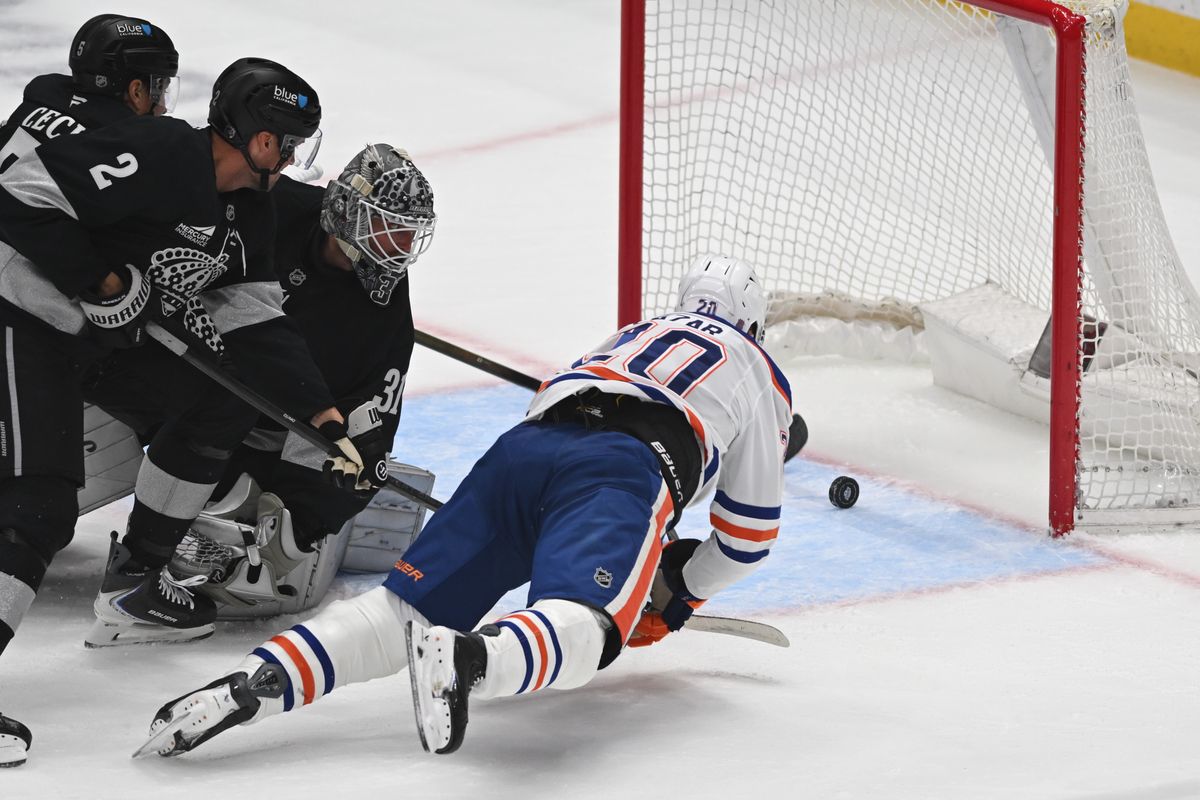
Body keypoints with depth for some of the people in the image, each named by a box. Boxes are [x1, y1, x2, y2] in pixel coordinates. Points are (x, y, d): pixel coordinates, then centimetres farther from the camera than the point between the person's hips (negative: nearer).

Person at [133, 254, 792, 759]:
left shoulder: (629, 338, 44)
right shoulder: (758, 371, 30)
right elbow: (750, 525, 30)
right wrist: (680, 592, 46)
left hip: (521, 446, 5)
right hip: (625, 470, -5)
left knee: (409, 605, -4)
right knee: (581, 626, -25)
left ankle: (260, 682, -28)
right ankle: (467, 660, -58)